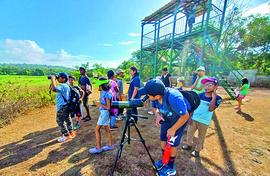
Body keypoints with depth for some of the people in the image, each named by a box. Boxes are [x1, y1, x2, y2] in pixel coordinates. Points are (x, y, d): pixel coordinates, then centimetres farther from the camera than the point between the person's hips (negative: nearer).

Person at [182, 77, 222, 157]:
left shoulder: (217, 98, -11)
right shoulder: (200, 95, -4)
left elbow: (211, 109, -25)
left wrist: (213, 97, -26)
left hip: (204, 122, -3)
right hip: (194, 118, 3)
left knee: (201, 137, 16)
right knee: (189, 132, 18)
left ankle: (197, 150, 37)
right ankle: (189, 145, 43)